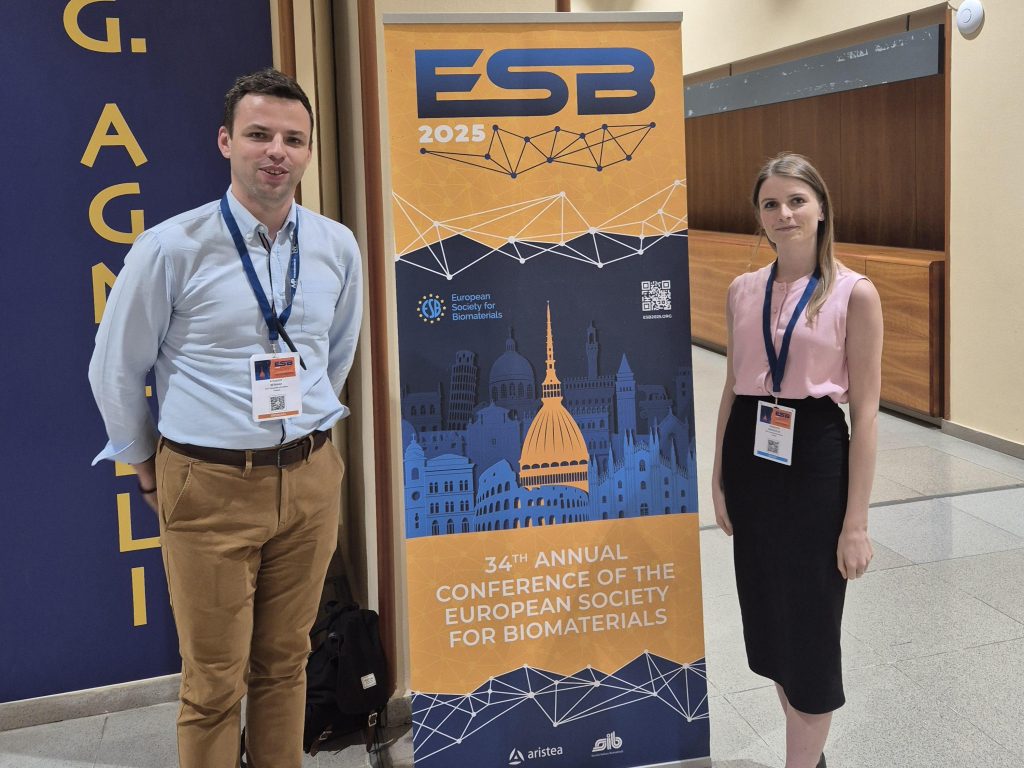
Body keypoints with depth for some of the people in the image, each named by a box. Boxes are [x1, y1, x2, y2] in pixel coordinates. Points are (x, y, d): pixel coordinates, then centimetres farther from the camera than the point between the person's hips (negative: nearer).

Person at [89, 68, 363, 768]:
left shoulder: (338, 247, 1)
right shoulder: (171, 248, -11)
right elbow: (115, 372, 1)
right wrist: (148, 466, 9)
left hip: (310, 479, 4)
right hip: (210, 485, -3)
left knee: (286, 665, 16)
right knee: (215, 684, 7)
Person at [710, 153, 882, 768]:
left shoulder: (855, 294, -9)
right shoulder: (743, 290, 5)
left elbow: (865, 413, -10)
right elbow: (733, 389, 11)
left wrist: (856, 522, -12)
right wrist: (720, 480, 10)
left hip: (816, 461, -5)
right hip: (751, 457, 5)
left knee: (811, 626, 6)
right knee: (769, 618, 16)